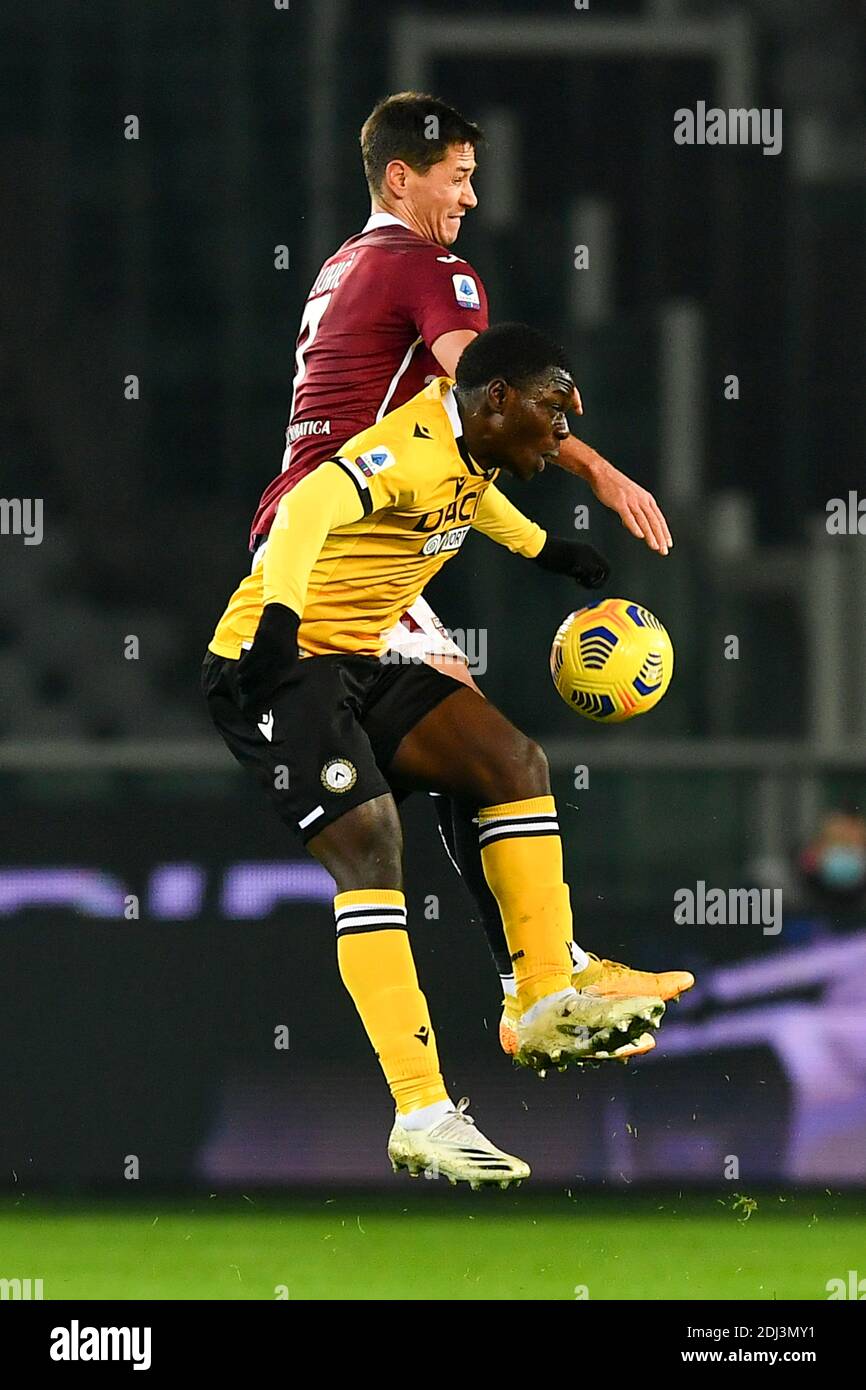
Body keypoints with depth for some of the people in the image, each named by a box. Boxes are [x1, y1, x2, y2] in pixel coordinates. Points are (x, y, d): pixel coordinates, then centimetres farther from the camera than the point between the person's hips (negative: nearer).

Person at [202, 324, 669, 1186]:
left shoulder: (469, 445, 9)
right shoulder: (415, 452, -21)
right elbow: (310, 507, -40)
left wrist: (544, 549, 43)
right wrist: (280, 614, -54)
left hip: (360, 663, 10)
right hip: (275, 662, -10)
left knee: (515, 762, -1)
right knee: (368, 838, -24)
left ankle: (548, 1008, 3)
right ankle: (422, 1118, -29)